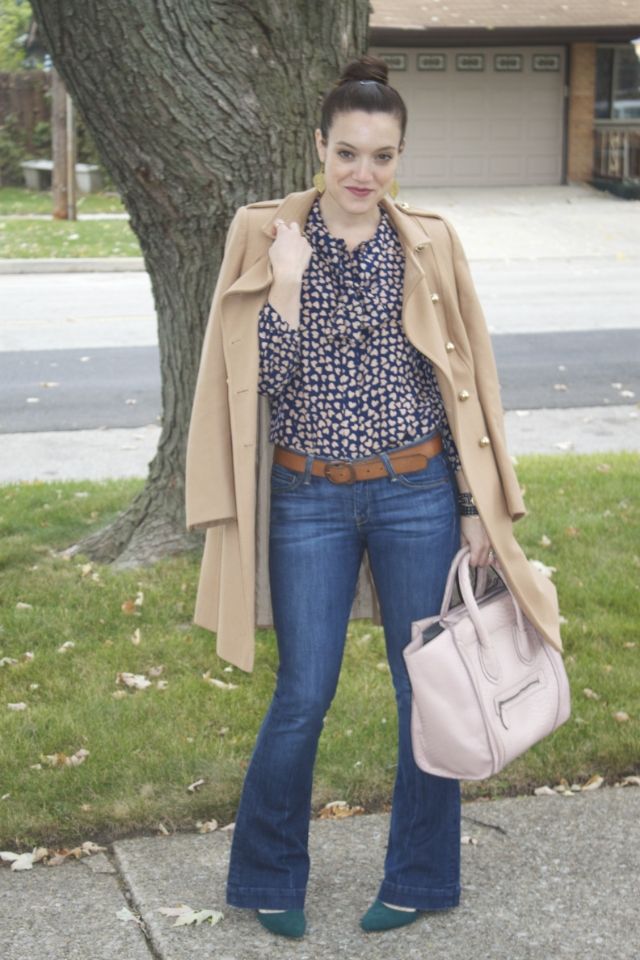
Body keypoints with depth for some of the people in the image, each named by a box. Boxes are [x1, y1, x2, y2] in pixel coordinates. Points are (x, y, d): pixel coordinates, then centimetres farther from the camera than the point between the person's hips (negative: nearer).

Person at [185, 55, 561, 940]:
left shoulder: (429, 245, 0)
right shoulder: (267, 238, -3)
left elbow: (465, 380, 4)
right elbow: (264, 380, -7)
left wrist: (476, 506, 1)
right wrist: (286, 283, -18)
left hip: (418, 497, 1)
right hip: (309, 502, -1)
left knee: (430, 691, 8)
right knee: (302, 699, 4)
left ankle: (421, 880, 27)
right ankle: (269, 882, 25)